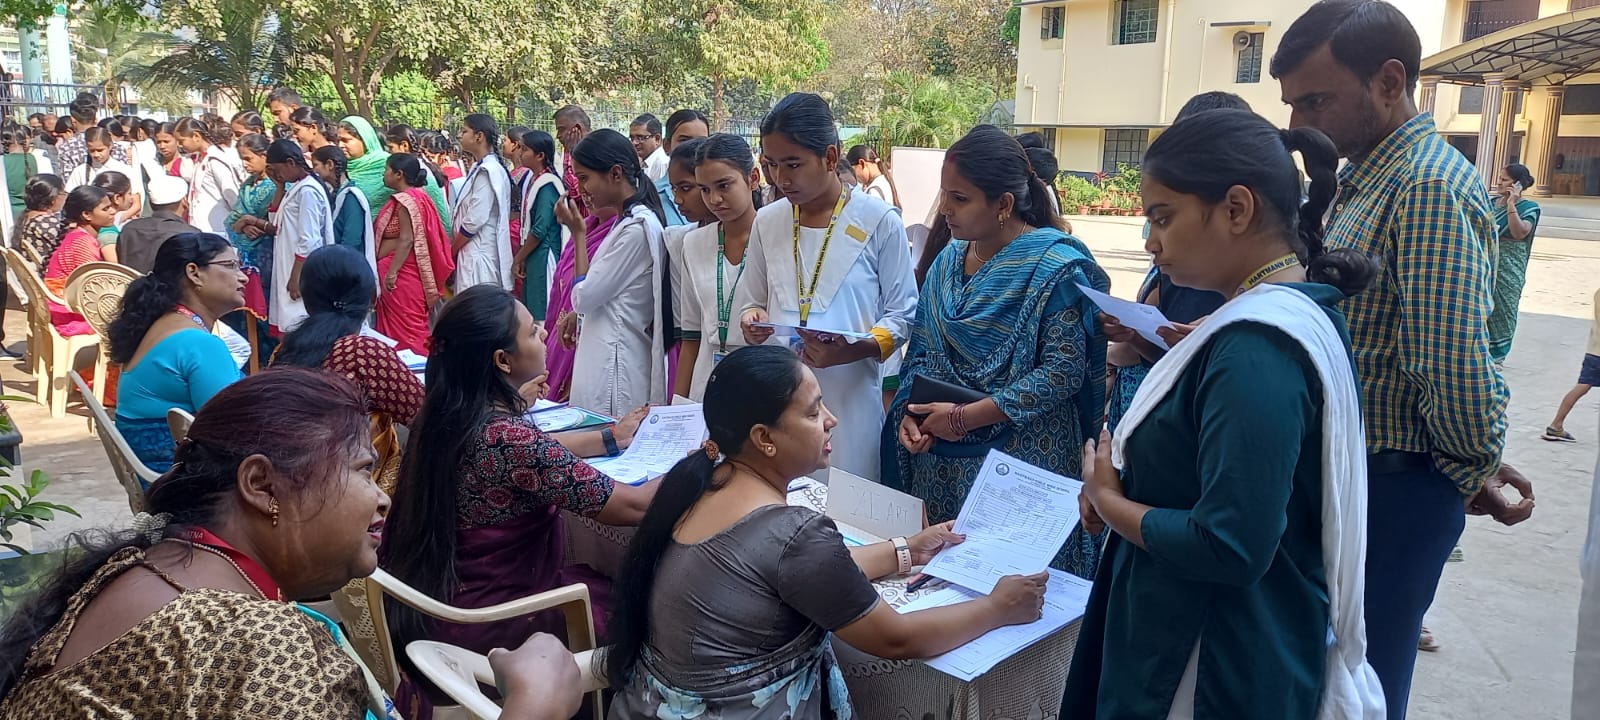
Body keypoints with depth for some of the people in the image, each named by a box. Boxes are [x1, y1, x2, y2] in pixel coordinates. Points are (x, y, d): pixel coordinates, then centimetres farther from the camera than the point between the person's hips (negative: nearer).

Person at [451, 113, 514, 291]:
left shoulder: (488, 171, -15)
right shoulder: (481, 168, 15)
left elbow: (475, 220, -18)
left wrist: (451, 250, -6)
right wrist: (453, 244, 11)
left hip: (480, 255, -9)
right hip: (472, 253, 9)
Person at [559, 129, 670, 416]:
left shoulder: (637, 228, -18)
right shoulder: (630, 220, 12)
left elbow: (584, 298, -14)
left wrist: (578, 232, -7)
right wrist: (578, 313, 6)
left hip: (615, 364, -9)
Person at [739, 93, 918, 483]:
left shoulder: (878, 221, -4)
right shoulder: (768, 222, 8)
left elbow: (902, 314, -1)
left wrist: (853, 350, -17)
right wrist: (754, 319, -4)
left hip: (850, 398, -3)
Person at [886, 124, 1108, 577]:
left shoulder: (1056, 268, -12)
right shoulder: (949, 261, 9)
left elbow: (1062, 372, -18)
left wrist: (965, 418, -18)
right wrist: (911, 413, -5)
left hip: (1022, 463, -6)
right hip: (939, 463, 6)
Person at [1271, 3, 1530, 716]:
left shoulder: (1429, 187, -20)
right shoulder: (1364, 180, 12)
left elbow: (1453, 366, -25)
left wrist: (1477, 470, -10)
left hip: (1392, 489, -9)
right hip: (1347, 469, 9)